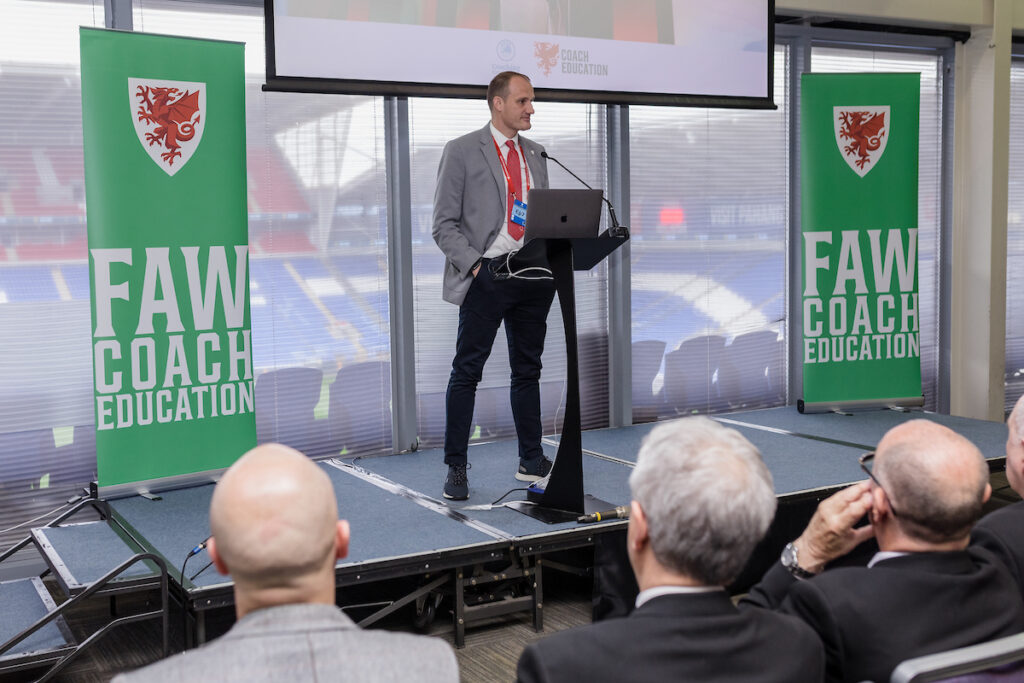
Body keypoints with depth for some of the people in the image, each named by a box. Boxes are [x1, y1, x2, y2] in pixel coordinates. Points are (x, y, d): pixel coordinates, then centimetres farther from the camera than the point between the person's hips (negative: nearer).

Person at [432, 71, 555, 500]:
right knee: (467, 371, -1)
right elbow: (444, 225, -5)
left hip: (532, 276, 6)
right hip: (486, 276, -5)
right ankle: (456, 468, 8)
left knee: (528, 370, 12)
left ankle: (531, 461, 22)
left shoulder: (535, 155, 16)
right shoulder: (462, 152, -2)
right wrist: (475, 265, -16)